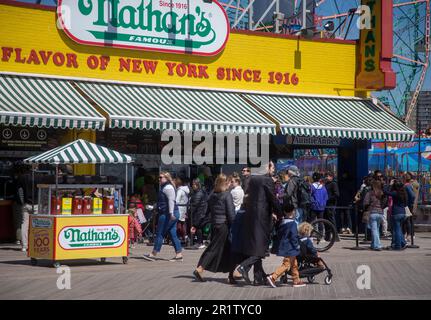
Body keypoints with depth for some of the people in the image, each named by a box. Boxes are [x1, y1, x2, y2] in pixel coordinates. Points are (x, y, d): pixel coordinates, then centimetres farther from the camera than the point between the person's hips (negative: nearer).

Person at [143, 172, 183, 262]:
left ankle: (153, 254, 1)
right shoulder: (165, 187, 21)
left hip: (167, 214, -10)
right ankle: (179, 255, 5)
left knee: (160, 233, -4)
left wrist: (171, 213, -28)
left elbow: (171, 200, -22)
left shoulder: (167, 187, -12)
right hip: (172, 214, 10)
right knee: (173, 234, 8)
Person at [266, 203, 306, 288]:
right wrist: (297, 245, -10)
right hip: (290, 248, -9)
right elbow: (294, 236, -20)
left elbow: (278, 233, 15)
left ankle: (296, 280, 22)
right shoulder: (292, 223, -16)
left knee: (294, 264, 17)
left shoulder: (282, 223, 8)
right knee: (286, 264, -8)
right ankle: (273, 277, -16)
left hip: (284, 247, 9)